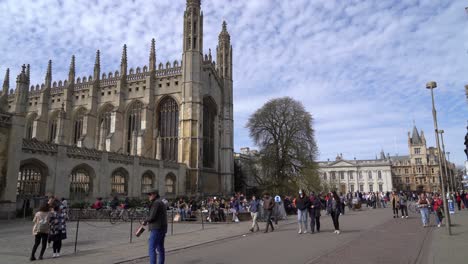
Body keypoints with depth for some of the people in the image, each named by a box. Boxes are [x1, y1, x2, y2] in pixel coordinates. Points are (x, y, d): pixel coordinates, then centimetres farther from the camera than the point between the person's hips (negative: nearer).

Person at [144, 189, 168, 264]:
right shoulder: (161, 203, 18)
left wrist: (145, 221, -1)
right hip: (162, 228, 10)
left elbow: (152, 216, -18)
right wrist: (148, 221, 12)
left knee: (151, 248, -9)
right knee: (160, 248, 14)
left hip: (156, 229, -10)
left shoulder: (156, 203, -12)